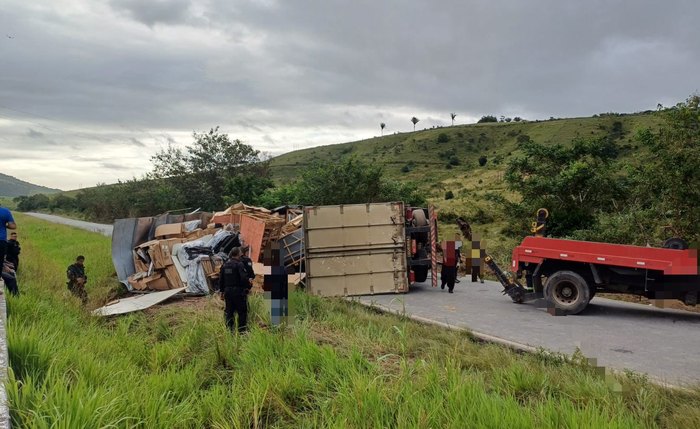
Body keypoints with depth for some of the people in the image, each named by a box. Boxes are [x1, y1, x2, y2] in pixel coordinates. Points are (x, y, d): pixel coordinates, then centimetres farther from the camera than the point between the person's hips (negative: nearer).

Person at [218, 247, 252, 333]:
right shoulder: (239, 264, -12)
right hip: (238, 291, -7)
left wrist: (221, 291, 21)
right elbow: (244, 278, -19)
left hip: (228, 291, 7)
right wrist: (249, 285, -2)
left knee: (229, 312, 12)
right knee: (242, 312, 0)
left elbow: (221, 280, 14)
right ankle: (242, 330, 0)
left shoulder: (224, 265, 11)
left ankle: (229, 330, 15)